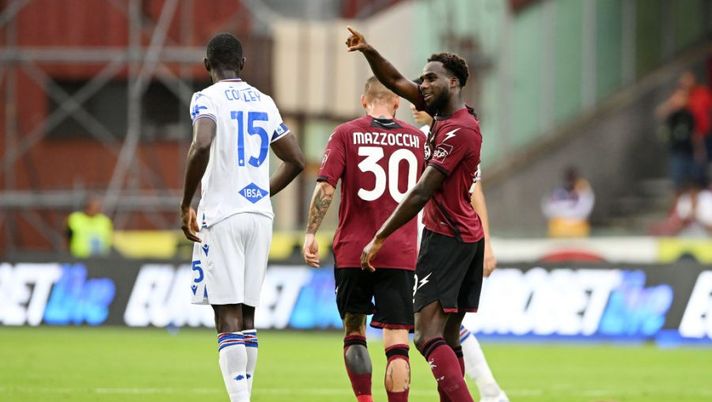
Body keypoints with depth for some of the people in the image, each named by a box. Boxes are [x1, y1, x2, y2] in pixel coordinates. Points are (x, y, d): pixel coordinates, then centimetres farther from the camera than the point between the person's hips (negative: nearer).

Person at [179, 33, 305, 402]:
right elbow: (296, 160, 18)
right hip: (260, 216, 6)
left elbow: (202, 146, -23)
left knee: (228, 317, -9)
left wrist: (185, 205, -13)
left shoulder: (208, 98, -5)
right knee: (246, 314, 12)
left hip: (222, 216, -6)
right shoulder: (264, 102, 14)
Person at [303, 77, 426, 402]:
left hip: (353, 251, 0)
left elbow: (325, 188, -8)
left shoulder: (346, 134, 0)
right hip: (401, 254, 0)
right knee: (397, 339, -2)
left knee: (353, 329, 14)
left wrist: (310, 234, -6)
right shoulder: (417, 139, 6)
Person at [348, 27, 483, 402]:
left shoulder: (458, 130, -17)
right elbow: (396, 82, 20)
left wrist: (379, 239, -17)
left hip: (446, 239, -10)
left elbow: (421, 192, -19)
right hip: (466, 237, 10)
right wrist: (369, 53, 4)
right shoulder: (444, 114, 10)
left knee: (428, 336, -19)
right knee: (448, 337, 10)